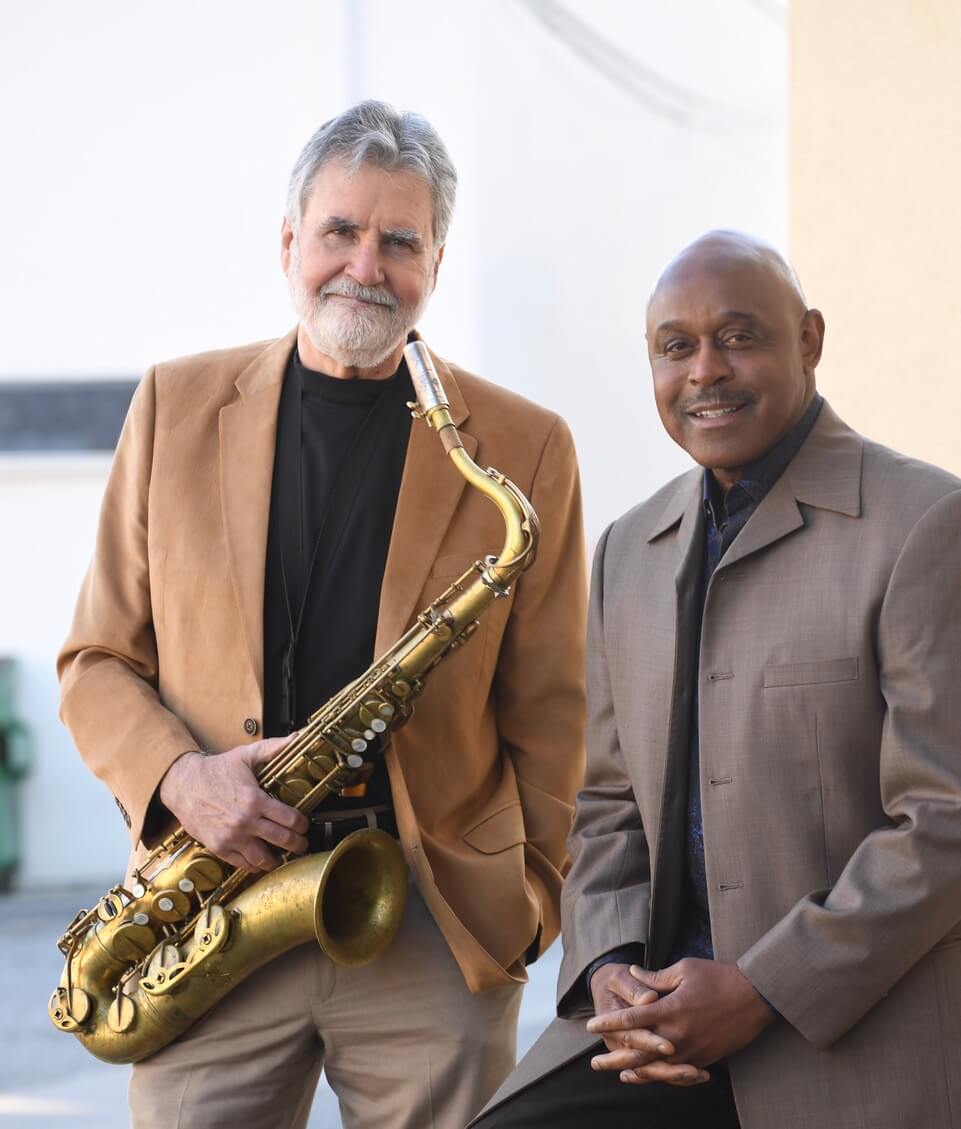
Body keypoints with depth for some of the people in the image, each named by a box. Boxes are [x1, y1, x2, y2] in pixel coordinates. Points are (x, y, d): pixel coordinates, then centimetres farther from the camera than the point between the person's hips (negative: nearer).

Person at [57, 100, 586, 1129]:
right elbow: (96, 661, 9)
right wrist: (180, 775, -9)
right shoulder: (175, 407, 7)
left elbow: (548, 715, 6)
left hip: (437, 932, -1)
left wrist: (536, 896, -3)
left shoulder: (523, 448, 3)